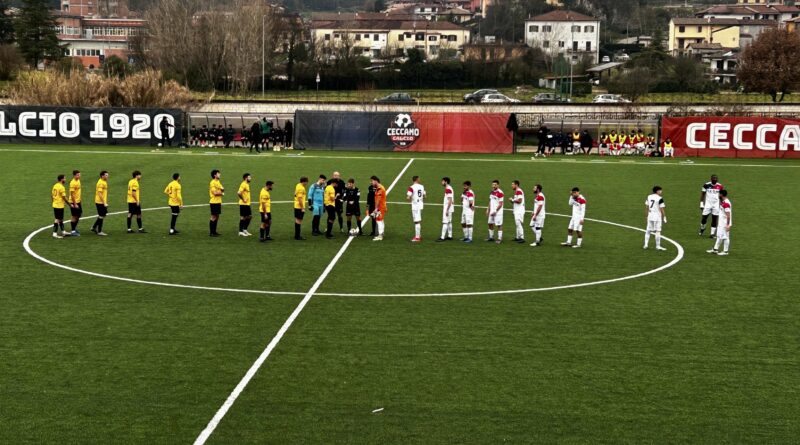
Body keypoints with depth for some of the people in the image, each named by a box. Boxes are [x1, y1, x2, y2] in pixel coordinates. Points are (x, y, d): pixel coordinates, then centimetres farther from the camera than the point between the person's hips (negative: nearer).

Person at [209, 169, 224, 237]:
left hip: (218, 202, 9)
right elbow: (215, 193, -20)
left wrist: (222, 189, -9)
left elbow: (222, 189, 14)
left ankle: (214, 231, 18)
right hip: (214, 202, -9)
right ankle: (211, 232, -2)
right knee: (213, 217, -6)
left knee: (217, 216, 11)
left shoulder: (218, 182, 14)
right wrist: (221, 193, -4)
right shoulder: (212, 183, -14)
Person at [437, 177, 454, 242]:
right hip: (449, 208, 10)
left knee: (445, 222, -10)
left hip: (447, 208, -10)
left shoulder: (448, 189, -18)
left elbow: (450, 201, -23)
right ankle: (450, 236, 19)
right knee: (449, 222, 14)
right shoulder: (450, 188, 14)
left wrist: (447, 210, -23)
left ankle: (442, 237, -12)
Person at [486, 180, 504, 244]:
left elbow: (500, 204, -16)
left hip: (498, 212, -8)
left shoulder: (500, 193, -15)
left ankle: (500, 239, 1)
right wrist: (488, 210, 13)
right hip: (492, 211, 8)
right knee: (490, 224, 13)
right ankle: (491, 237, 24)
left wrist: (495, 211, -17)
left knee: (499, 225, -3)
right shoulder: (492, 192, 10)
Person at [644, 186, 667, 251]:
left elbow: (646, 207, 11)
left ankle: (646, 244, 11)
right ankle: (658, 246, 3)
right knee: (657, 231, 0)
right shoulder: (660, 199, -13)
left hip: (650, 216, 6)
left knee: (648, 230, 13)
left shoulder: (649, 197, 6)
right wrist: (664, 218, -4)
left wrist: (646, 216, 21)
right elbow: (661, 209, -12)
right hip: (657, 216, -6)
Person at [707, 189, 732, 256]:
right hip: (721, 223, 11)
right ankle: (715, 249, 27)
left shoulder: (726, 203, -23)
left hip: (725, 223, -11)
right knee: (719, 236, 18)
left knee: (725, 237, -1)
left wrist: (728, 225, -25)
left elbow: (728, 215, -25)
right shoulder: (722, 202, 7)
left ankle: (725, 251, 8)